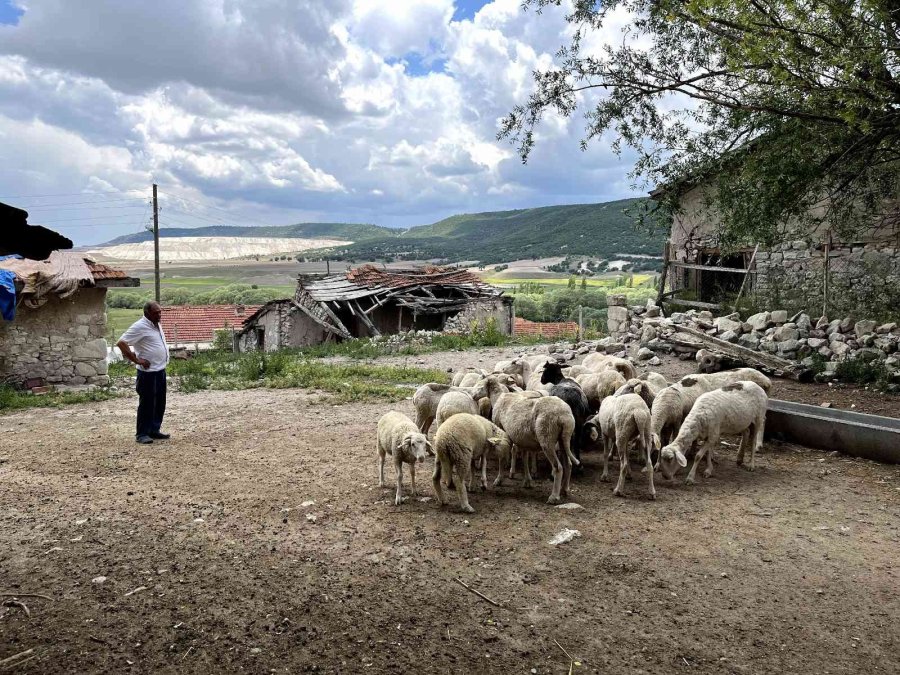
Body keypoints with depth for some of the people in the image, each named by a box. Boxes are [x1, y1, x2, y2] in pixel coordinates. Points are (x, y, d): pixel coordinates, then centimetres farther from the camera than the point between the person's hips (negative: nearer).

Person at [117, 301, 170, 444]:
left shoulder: (157, 325, 12)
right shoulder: (140, 327, -15)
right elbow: (121, 343, -20)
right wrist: (136, 360, -19)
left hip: (160, 370, 9)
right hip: (148, 372, -9)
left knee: (160, 403, 13)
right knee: (147, 404, -2)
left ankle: (154, 430, 23)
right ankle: (142, 434, 8)